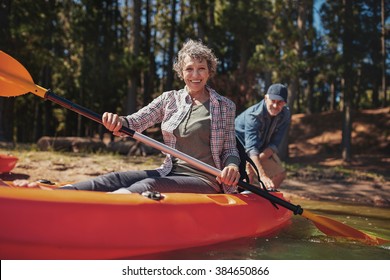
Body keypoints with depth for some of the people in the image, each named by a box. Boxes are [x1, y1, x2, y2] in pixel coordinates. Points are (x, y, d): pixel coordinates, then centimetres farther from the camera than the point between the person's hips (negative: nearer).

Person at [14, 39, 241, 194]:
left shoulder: (225, 106, 5)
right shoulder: (170, 99, 10)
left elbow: (230, 149, 6)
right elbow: (136, 122, 0)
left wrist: (232, 165, -18)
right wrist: (118, 122, -25)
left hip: (205, 181, -3)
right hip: (169, 173, 3)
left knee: (147, 187, -33)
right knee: (116, 179, -22)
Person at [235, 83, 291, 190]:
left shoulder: (285, 115, -19)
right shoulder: (253, 115, -36)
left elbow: (275, 143, -19)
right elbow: (251, 148, -46)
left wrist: (259, 158, -36)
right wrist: (262, 176, -57)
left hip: (264, 148, 6)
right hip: (240, 144, -6)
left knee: (280, 174, 3)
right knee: (248, 176, -26)